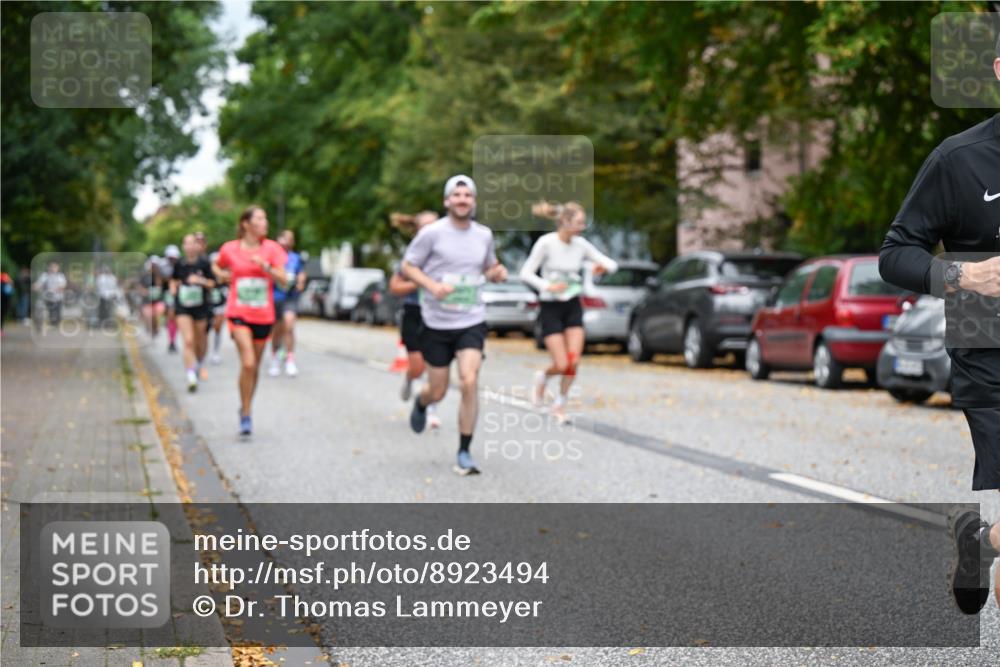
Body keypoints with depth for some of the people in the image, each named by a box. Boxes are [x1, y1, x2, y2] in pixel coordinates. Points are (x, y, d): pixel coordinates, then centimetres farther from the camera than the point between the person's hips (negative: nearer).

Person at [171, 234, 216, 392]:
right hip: (183, 307, 0)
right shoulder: (179, 264, 1)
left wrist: (201, 281, -19)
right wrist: (173, 289, -1)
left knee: (200, 341, 13)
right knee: (188, 341, -12)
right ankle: (191, 376, -15)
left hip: (201, 306, 0)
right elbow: (174, 280, 19)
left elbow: (212, 283, -1)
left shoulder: (204, 263, -5)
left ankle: (200, 364, 43)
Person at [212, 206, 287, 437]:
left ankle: (246, 409, 32)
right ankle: (245, 415, -7)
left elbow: (282, 279, -8)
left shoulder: (271, 249, 0)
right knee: (248, 363, -18)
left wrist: (265, 266, -22)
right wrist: (221, 274, -1)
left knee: (255, 367, 12)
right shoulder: (230, 249, -1)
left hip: (263, 315, 2)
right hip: (238, 313, -2)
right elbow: (216, 266, 20)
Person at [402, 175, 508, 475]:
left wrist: (497, 272, -3)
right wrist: (432, 285, -19)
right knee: (437, 392, 7)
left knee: (470, 382, -17)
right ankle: (420, 404, 47)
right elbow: (408, 266, -2)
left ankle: (464, 453, -4)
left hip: (472, 322, 2)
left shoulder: (484, 234, 5)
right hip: (437, 324, -1)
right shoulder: (432, 233, -8)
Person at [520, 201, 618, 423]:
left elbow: (612, 264, 5)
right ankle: (543, 376, 27)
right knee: (561, 365, -9)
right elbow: (526, 273, -11)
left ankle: (560, 404, 16)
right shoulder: (546, 242, -13)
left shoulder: (581, 244, 0)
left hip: (573, 306, 4)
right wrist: (547, 286, -25)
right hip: (551, 307, -4)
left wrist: (605, 266, -18)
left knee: (574, 362, -5)